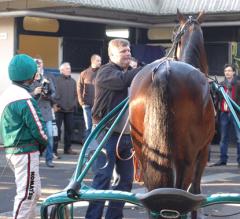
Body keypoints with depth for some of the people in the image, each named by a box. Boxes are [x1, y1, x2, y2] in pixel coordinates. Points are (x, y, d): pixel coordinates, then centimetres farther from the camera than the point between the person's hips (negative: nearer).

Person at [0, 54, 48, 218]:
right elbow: (38, 128, -18)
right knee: (27, 193, -3)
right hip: (26, 151, -9)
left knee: (34, 191, 18)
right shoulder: (25, 99, -19)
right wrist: (44, 143, 3)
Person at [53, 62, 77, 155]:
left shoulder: (73, 81, 14)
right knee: (57, 129, -5)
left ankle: (67, 148, 20)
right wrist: (55, 105, -12)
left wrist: (74, 104, 5)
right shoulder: (57, 80, -5)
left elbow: (75, 94, 17)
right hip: (59, 109, -6)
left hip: (70, 109, 6)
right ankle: (54, 149, -1)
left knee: (69, 129, 10)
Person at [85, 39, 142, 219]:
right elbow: (123, 80, -27)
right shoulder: (106, 72, -7)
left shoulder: (130, 73, 16)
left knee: (126, 179, 9)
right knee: (102, 179, -9)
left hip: (126, 133, 7)